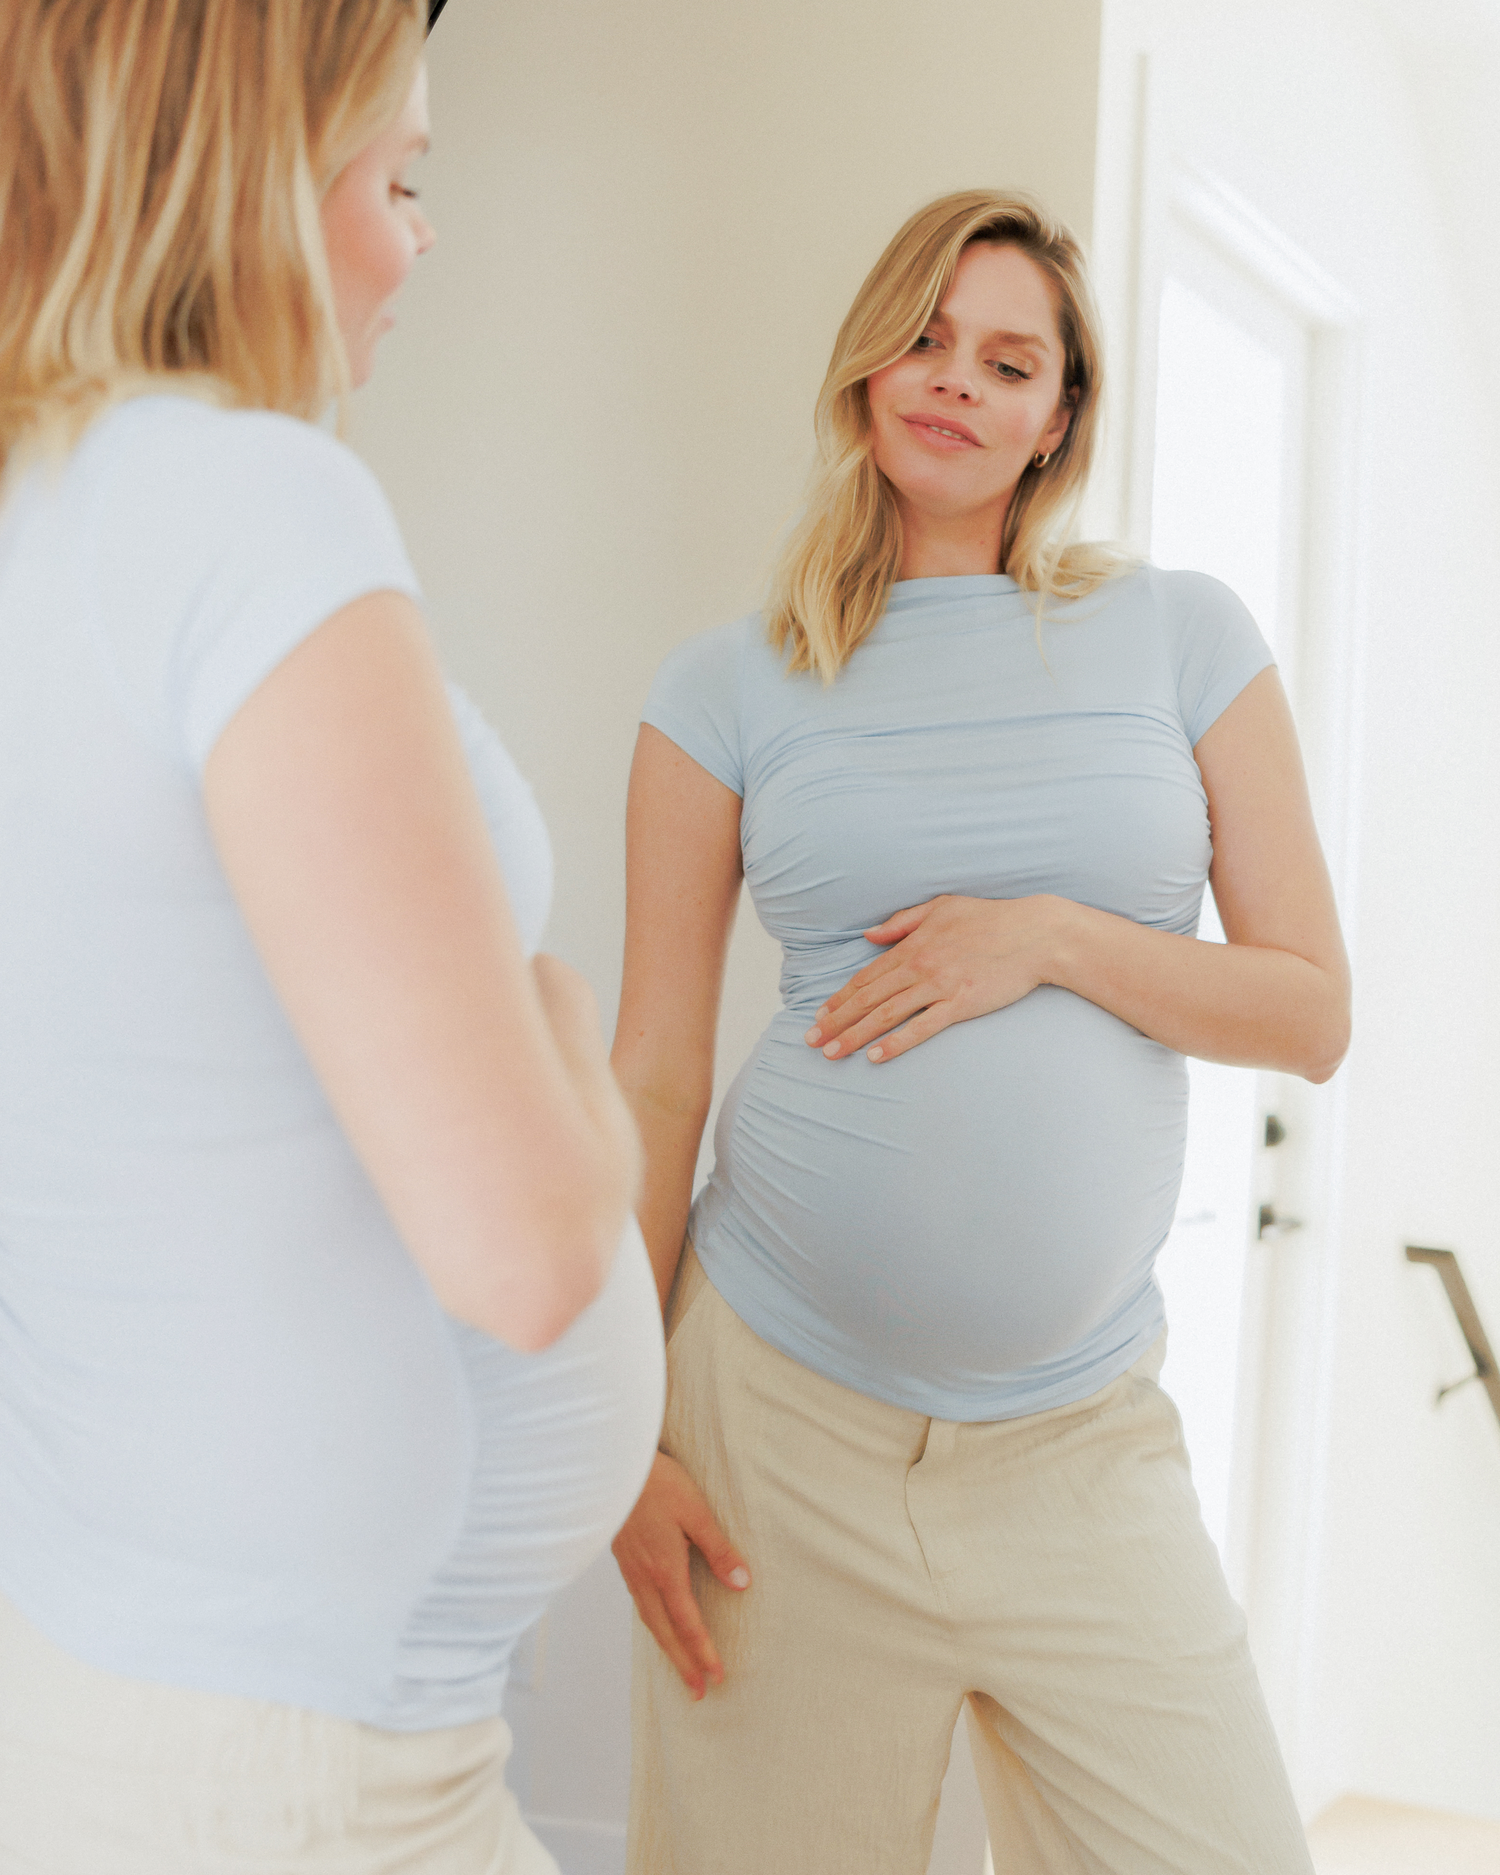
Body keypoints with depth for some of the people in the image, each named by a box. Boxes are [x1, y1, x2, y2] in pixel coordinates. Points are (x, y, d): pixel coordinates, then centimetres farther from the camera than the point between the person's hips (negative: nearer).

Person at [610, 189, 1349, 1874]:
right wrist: (624, 1439, -2)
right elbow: (654, 1076, 2)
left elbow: (1312, 1014, 4)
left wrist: (1055, 938, -12)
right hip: (783, 1415, -1)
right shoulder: (730, 688, 3)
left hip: (1082, 1437, 1)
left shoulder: (1184, 639, 6)